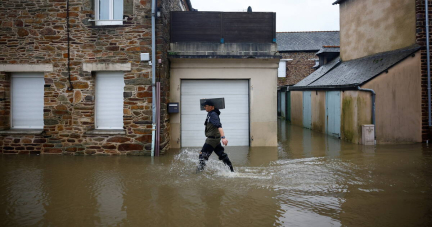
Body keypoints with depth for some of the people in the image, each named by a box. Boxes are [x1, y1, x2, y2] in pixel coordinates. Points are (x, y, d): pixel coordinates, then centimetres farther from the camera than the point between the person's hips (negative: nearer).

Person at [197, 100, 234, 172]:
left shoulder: (213, 115, -19)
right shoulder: (210, 114, 11)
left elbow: (219, 126, -32)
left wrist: (223, 137, -40)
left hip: (212, 139, -10)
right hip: (215, 139, 10)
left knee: (203, 155, -7)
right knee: (222, 154, 15)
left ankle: (200, 170, -3)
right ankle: (231, 170, 22)